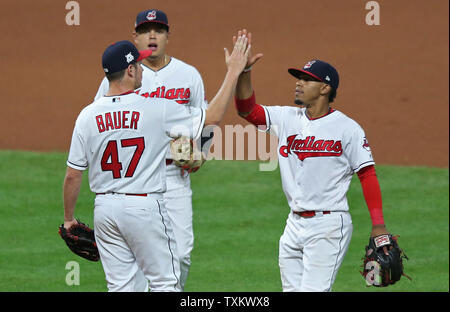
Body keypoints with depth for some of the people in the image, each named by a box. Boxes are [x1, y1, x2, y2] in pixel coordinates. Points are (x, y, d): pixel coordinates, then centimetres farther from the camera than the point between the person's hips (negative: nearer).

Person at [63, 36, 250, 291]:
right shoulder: (156, 109, -11)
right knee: (165, 283, 4)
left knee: (121, 285, 8)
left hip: (105, 209, 4)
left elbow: (73, 176, 2)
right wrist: (234, 71, 4)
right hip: (144, 205, -4)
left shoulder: (88, 116, 0)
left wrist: (69, 218, 16)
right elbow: (213, 116, -4)